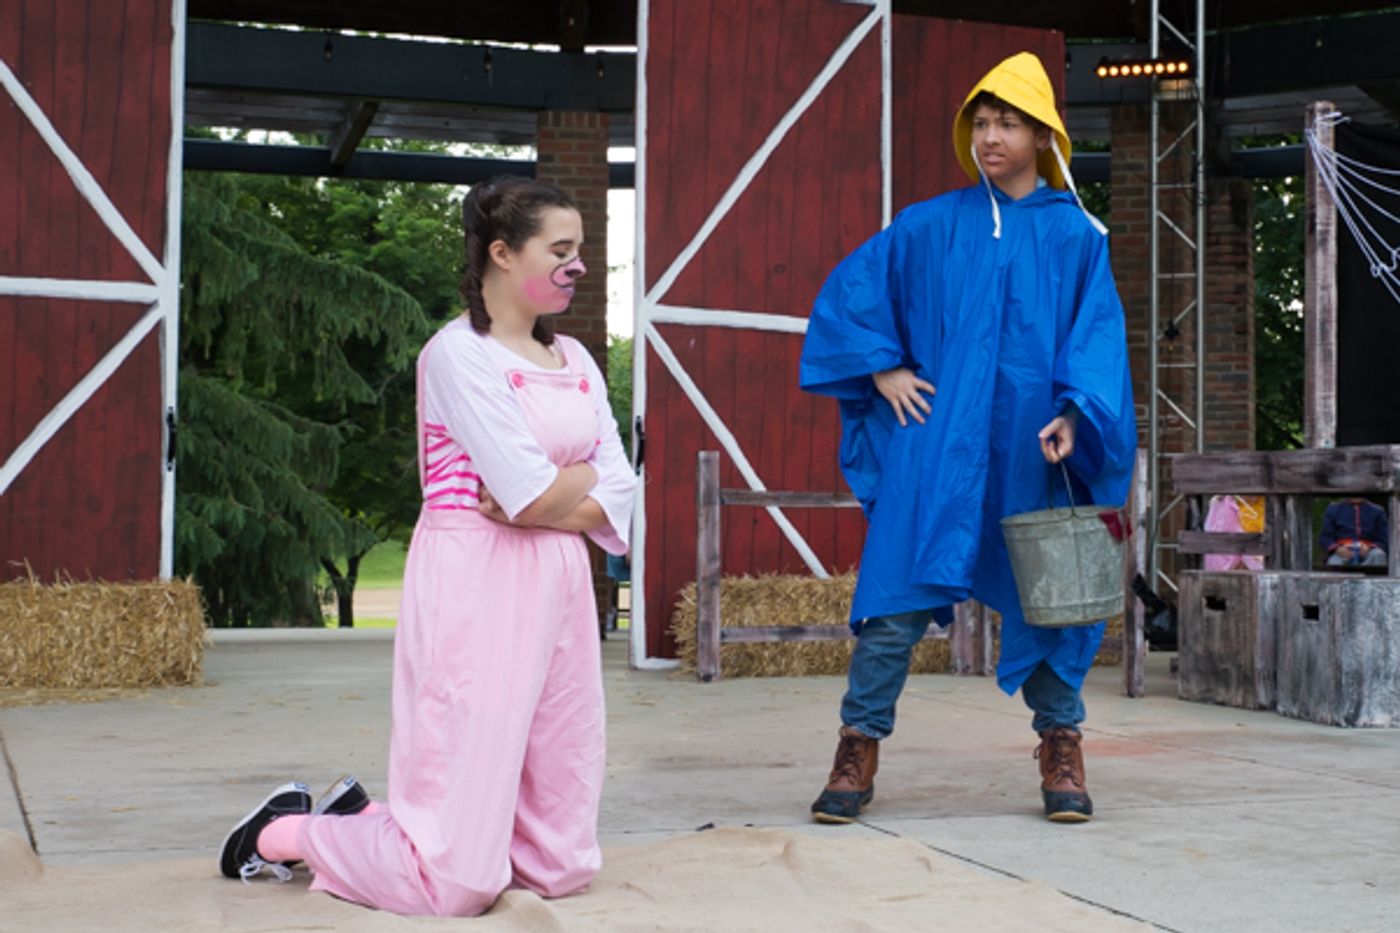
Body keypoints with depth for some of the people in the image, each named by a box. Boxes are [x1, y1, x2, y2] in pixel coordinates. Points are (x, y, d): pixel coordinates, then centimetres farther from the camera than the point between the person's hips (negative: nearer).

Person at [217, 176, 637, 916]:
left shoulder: (574, 359, 14)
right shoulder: (458, 352, -8)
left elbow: (617, 500, 6)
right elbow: (533, 491, -17)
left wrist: (540, 503, -10)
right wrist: (585, 474, 1)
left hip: (557, 592, 8)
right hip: (474, 591, -8)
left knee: (560, 864, 9)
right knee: (458, 879, -6)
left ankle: (374, 820, 28)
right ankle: (285, 833, 18)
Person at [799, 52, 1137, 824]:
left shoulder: (1075, 234, 6)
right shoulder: (931, 225, 7)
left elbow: (1097, 334, 1)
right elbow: (849, 290, 12)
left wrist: (1074, 413, -15)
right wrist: (883, 369, 2)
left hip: (1029, 449, 0)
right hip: (935, 441, 0)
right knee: (900, 589, -4)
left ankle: (1060, 748, 19)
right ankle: (859, 748, 3)